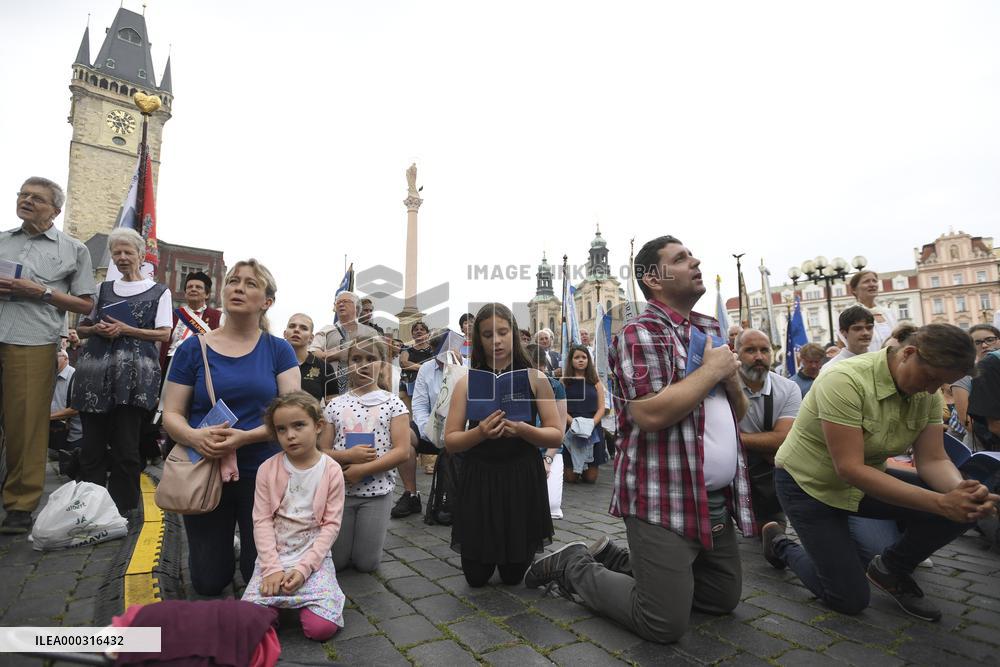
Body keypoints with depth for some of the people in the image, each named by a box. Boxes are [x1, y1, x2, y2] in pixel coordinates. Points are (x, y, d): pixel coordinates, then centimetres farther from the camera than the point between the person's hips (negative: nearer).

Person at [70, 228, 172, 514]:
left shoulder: (159, 292, 7)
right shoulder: (102, 289, 18)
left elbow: (164, 334, 0)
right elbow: (81, 328, 20)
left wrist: (125, 329, -12)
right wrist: (97, 329, -3)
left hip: (134, 375, -4)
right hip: (95, 372, 4)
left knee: (126, 447, -1)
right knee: (92, 444, 5)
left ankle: (123, 509, 9)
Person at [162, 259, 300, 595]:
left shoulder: (278, 349, -3)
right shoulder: (193, 347, -1)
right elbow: (171, 415, -1)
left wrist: (245, 436, -25)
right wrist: (194, 436, -23)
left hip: (262, 473, 0)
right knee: (208, 582, 12)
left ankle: (249, 548, 42)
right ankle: (222, 547, 44)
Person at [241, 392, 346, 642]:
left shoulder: (331, 471, -9)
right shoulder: (268, 469, -5)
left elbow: (331, 524, -8)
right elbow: (262, 521, -5)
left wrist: (303, 567, -15)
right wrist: (273, 567, -13)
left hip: (314, 556, -1)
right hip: (273, 556, 2)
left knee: (322, 627, -16)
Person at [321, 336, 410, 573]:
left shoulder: (392, 403, -5)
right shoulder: (335, 405, 1)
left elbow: (402, 451, -11)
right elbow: (323, 451, 2)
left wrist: (361, 470, -17)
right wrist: (348, 456, -18)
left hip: (376, 491, -1)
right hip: (339, 490, 2)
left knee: (366, 563, 6)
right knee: (335, 561, 10)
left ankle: (366, 539, 36)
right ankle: (345, 539, 40)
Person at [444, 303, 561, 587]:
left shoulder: (535, 378, -3)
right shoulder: (467, 382, -1)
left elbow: (556, 435, -4)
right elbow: (450, 441, -4)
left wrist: (522, 430, -23)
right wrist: (480, 432, -23)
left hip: (523, 479, 0)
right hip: (479, 480, 1)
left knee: (513, 575, 12)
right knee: (476, 577, 11)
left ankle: (512, 560, 47)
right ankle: (487, 558, 45)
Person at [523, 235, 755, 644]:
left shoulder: (710, 330, 12)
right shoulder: (640, 334, -14)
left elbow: (738, 413, 17)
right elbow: (651, 414, -27)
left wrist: (731, 378, -4)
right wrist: (712, 370, -16)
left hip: (718, 501, 9)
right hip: (663, 502, -8)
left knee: (724, 599, 20)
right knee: (664, 624, -2)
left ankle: (614, 558, 30)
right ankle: (574, 567, 20)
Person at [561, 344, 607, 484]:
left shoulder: (596, 381, 9)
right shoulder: (564, 381, 2)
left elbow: (601, 408, 4)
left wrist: (591, 423, -14)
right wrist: (573, 422, -20)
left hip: (593, 430, 2)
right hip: (570, 430, -2)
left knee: (591, 478, 5)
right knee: (570, 478, 2)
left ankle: (587, 468, 39)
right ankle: (564, 468, 36)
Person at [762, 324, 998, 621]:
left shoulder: (928, 394, -7)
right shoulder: (845, 381, -31)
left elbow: (932, 460, -9)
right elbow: (850, 469, -33)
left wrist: (963, 491, -32)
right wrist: (941, 502, -37)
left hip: (865, 480, 7)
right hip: (809, 485, -7)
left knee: (961, 509, -14)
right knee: (850, 600, -5)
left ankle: (890, 569, 12)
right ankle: (781, 545, 22)